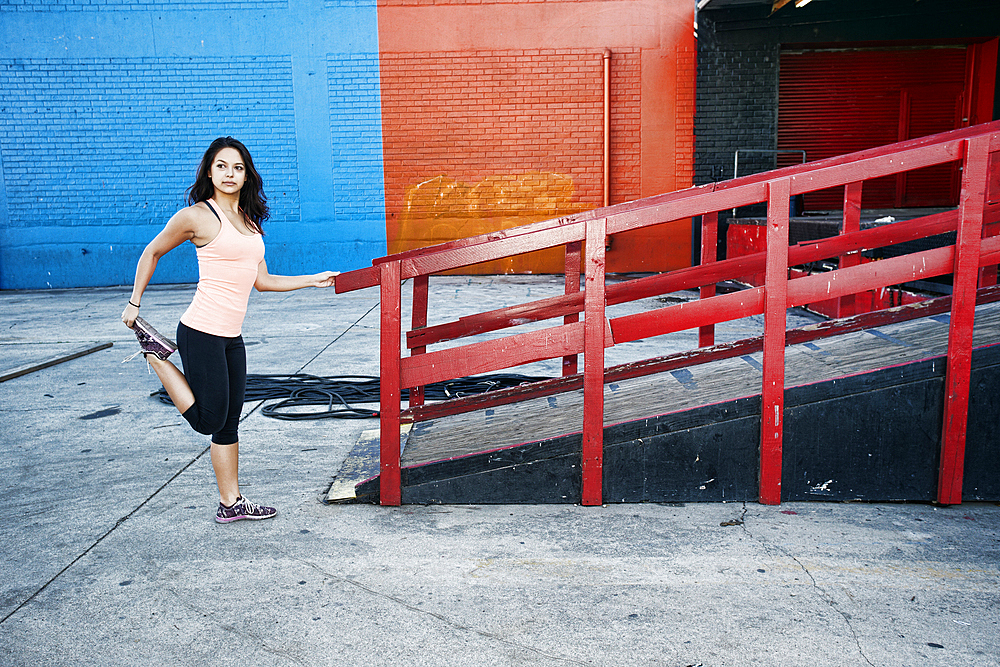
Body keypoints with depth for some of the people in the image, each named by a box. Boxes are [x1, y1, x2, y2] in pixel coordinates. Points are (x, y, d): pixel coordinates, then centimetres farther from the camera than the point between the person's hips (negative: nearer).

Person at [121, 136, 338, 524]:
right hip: (202, 333, -7)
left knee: (229, 422, 12)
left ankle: (231, 503, 22)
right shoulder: (197, 216, -7)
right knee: (208, 419, -1)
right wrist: (134, 303, 5)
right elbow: (152, 253, 5)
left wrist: (314, 280, 15)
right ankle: (157, 354, 16)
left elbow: (261, 281, 15)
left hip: (232, 338, 7)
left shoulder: (249, 220, 13)